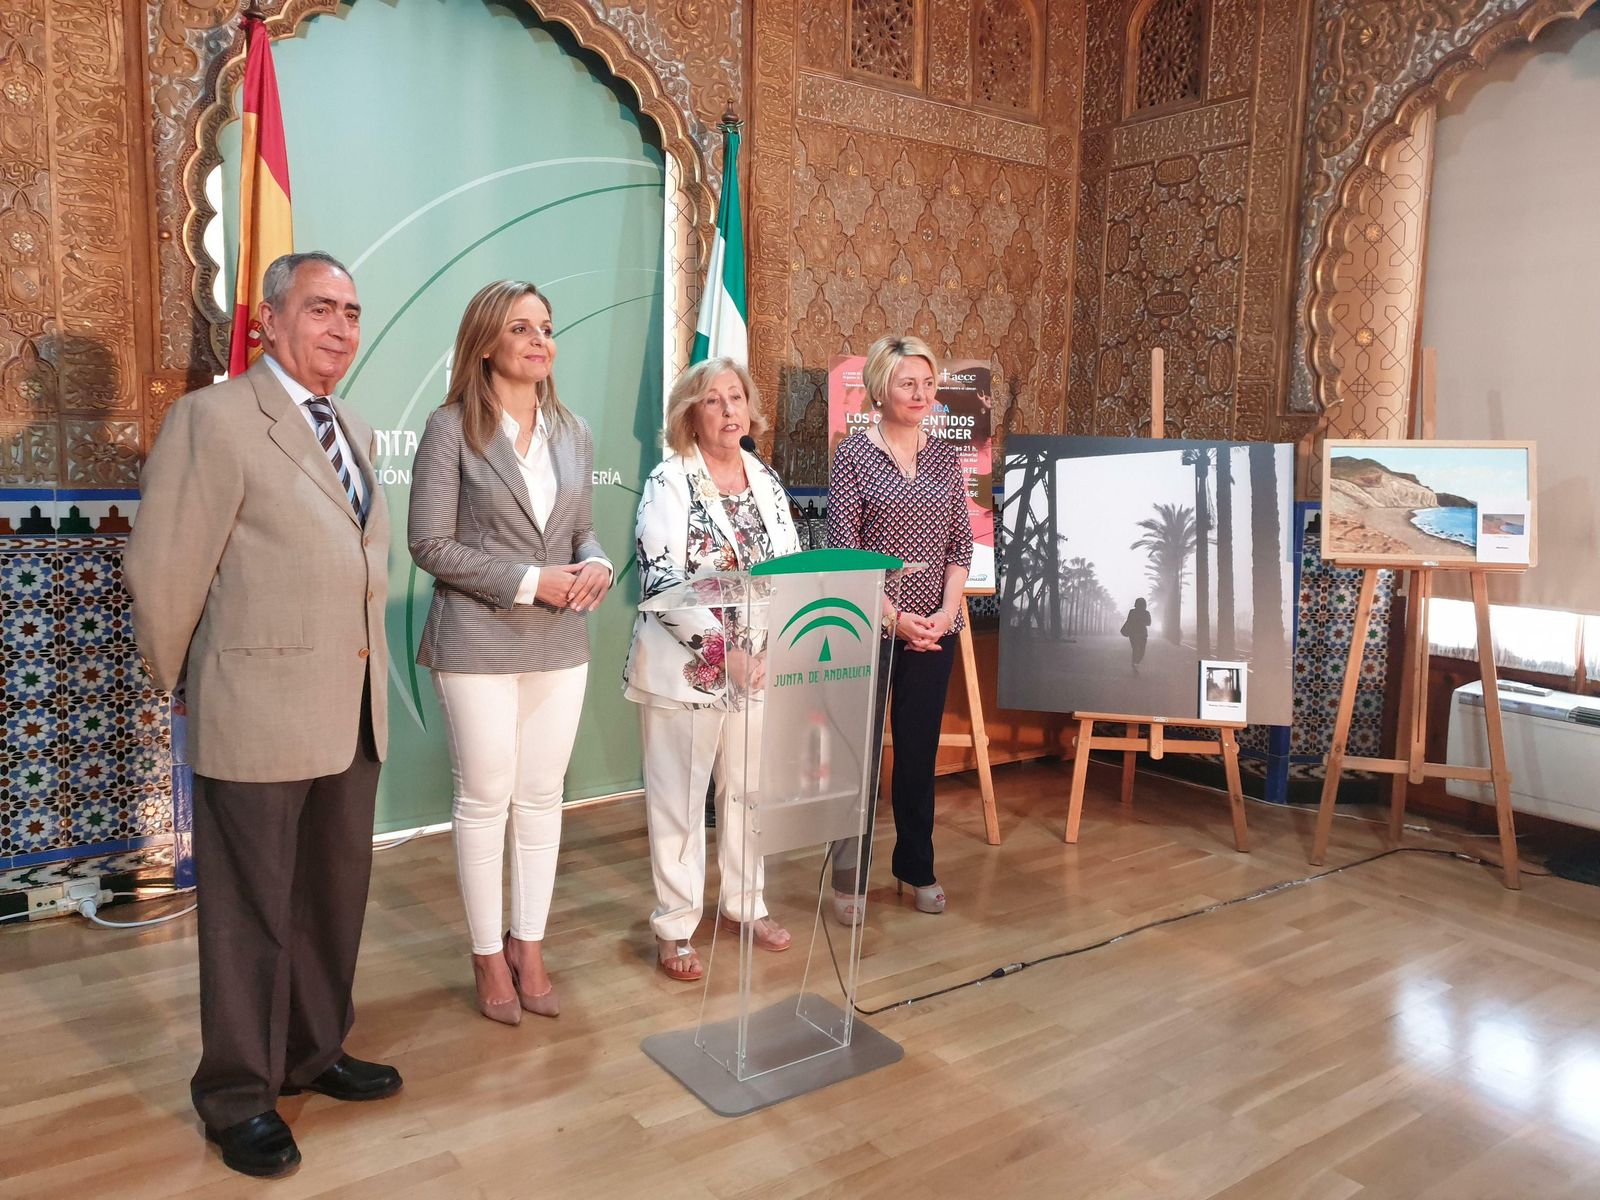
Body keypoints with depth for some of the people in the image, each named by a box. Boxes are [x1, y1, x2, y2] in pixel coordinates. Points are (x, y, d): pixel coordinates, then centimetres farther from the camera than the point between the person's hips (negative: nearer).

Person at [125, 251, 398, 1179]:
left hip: (353, 714, 7)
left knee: (337, 898, 18)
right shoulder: (215, 418, -11)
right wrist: (186, 684, 0)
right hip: (259, 714, -7)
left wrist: (362, 673, 12)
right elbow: (163, 572, -11)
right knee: (252, 910, 8)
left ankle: (316, 1052, 38)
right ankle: (240, 1095, 26)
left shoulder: (356, 431, 13)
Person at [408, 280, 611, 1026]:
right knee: (485, 799, 5)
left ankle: (529, 946, 26)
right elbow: (431, 544, -10)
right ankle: (488, 957, 22)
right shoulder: (451, 428, -6)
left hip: (560, 643, 5)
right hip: (478, 641, -4)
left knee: (542, 797, 11)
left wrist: (596, 564, -8)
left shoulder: (572, 432, 9)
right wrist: (528, 582, -17)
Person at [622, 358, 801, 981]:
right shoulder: (670, 481, -8)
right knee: (678, 798, 4)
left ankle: (745, 902, 33)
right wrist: (723, 647, -24)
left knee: (749, 789, 15)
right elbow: (659, 581, -17)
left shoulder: (766, 479, 8)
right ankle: (674, 927, 17)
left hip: (760, 664, 5)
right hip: (687, 667, -5)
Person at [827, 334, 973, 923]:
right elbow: (842, 549, -9)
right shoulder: (853, 452, -5)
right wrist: (894, 616, -13)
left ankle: (917, 868, 28)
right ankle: (851, 879, 18)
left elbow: (961, 544, 8)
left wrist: (946, 611, -5)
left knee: (920, 751, 13)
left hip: (934, 629, 4)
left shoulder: (944, 455, 8)